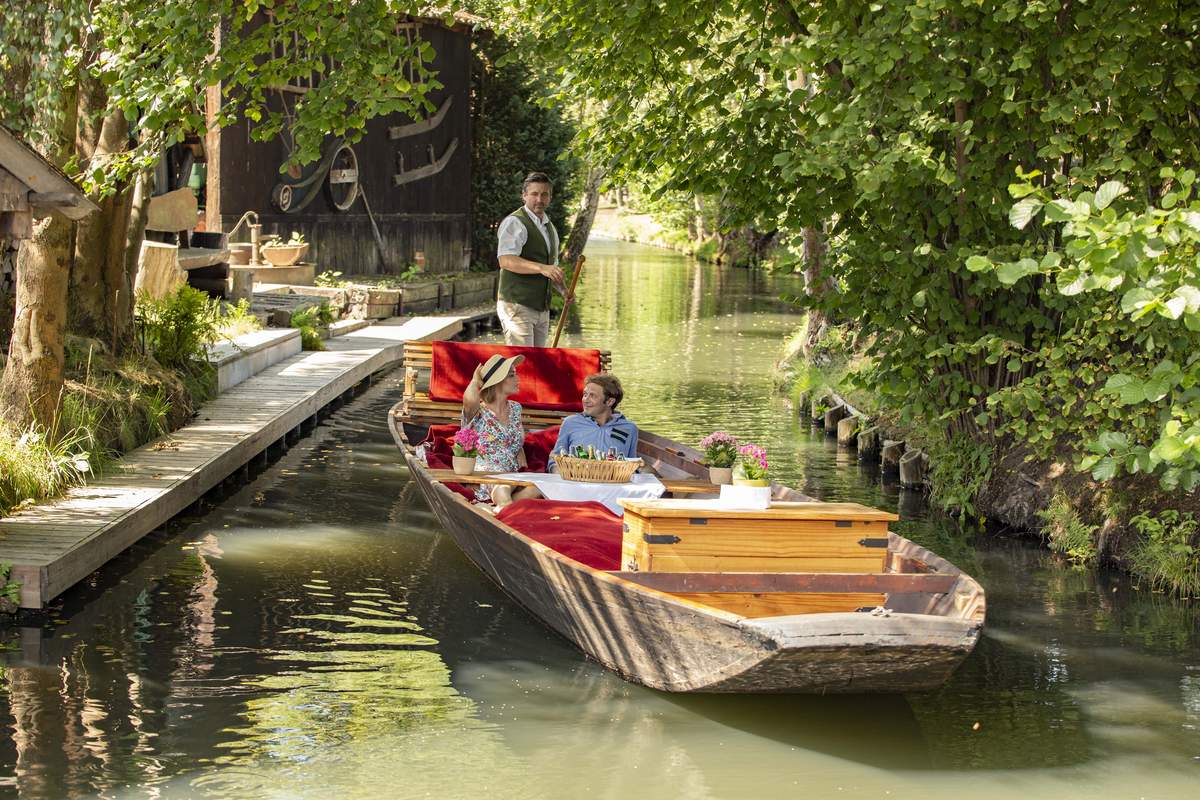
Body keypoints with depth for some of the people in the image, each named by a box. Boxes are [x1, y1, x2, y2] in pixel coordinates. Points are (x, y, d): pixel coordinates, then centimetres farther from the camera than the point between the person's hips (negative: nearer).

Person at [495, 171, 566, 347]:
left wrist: (563, 289, 11)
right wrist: (542, 268, -34)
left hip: (542, 309, 9)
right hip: (517, 305, -9)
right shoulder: (514, 223, -10)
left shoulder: (550, 227, 19)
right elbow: (506, 260, -24)